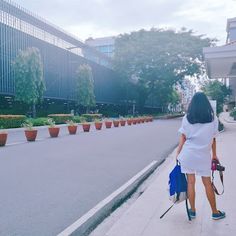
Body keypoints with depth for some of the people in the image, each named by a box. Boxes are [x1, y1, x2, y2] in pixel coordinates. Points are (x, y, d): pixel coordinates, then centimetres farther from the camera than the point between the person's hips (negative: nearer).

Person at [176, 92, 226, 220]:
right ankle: (215, 212, 25)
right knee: (207, 184, 12)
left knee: (190, 182, 9)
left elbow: (183, 138, -1)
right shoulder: (213, 118, 0)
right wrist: (214, 154, 15)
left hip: (188, 153, 0)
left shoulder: (187, 118, 0)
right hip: (204, 155, 0)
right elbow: (213, 138, 4)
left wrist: (178, 153, 6)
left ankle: (192, 211, 20)